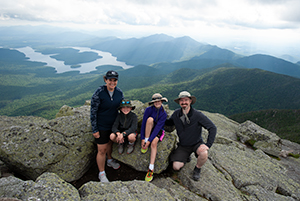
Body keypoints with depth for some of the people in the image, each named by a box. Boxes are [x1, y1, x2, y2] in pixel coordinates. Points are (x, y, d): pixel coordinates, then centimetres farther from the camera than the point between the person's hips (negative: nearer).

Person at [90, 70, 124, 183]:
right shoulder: (99, 93, -22)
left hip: (114, 124, 5)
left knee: (110, 142, 26)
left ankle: (110, 160, 53)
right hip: (101, 126, -5)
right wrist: (94, 130, -13)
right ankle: (101, 174, 25)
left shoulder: (119, 92, -6)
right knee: (102, 150, 5)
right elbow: (93, 112, -16)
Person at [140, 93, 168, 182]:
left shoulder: (164, 113, -14)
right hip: (147, 130, 1)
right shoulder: (148, 109, -13)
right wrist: (143, 139, -19)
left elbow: (158, 127, -22)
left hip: (158, 131, -1)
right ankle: (145, 144, -23)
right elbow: (143, 123, -13)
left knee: (154, 143, -33)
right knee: (150, 119, -31)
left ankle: (151, 169, -29)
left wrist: (149, 140, -28)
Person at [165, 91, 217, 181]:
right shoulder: (176, 113, -9)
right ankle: (186, 157, 24)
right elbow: (169, 123, 10)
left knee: (204, 154, -35)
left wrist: (208, 144, -27)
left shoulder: (197, 115, -21)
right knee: (176, 167, -11)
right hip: (183, 146, 3)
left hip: (197, 143, -2)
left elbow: (212, 128, -19)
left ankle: (197, 169, 0)